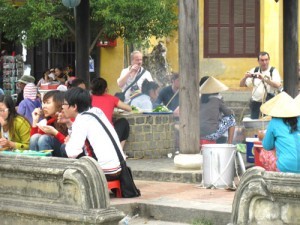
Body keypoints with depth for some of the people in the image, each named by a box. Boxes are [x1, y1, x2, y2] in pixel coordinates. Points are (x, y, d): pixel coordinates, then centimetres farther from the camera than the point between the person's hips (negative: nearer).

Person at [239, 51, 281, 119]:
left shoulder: (273, 71, 0)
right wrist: (245, 77, -13)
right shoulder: (254, 71, 9)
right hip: (256, 103, 3)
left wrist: (264, 78, -27)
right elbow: (242, 84, 9)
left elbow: (277, 85, -17)